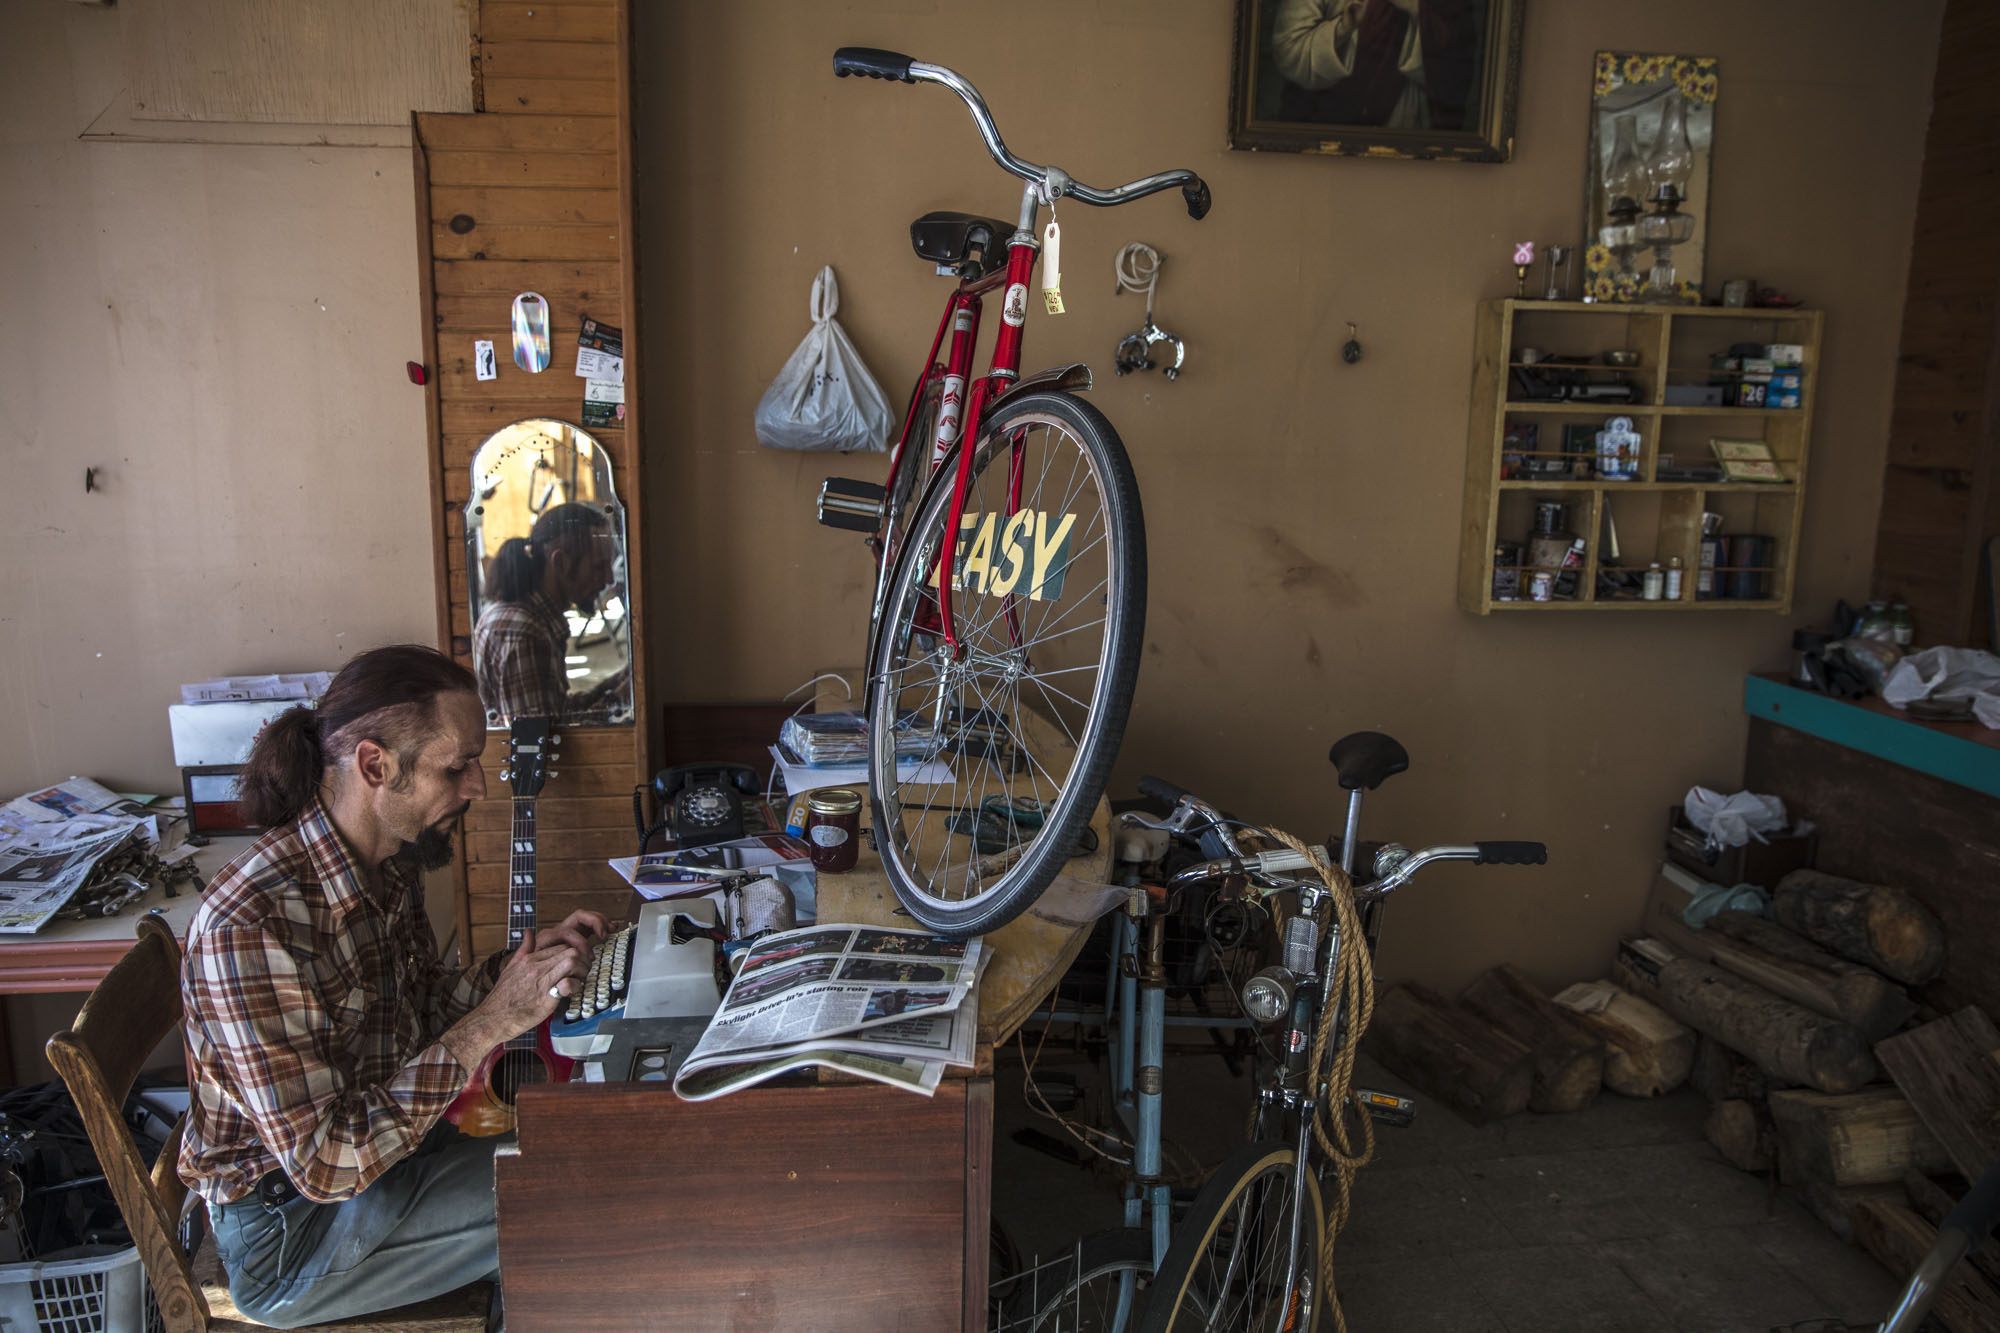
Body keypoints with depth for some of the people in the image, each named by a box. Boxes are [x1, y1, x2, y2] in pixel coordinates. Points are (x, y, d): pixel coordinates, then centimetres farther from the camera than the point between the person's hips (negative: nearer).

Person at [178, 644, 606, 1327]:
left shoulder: (391, 865, -5)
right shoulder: (250, 925, -30)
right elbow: (324, 1164, -29)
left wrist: (528, 961, -7)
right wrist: (490, 1025, -30)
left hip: (386, 1137, 8)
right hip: (286, 1224, -8)